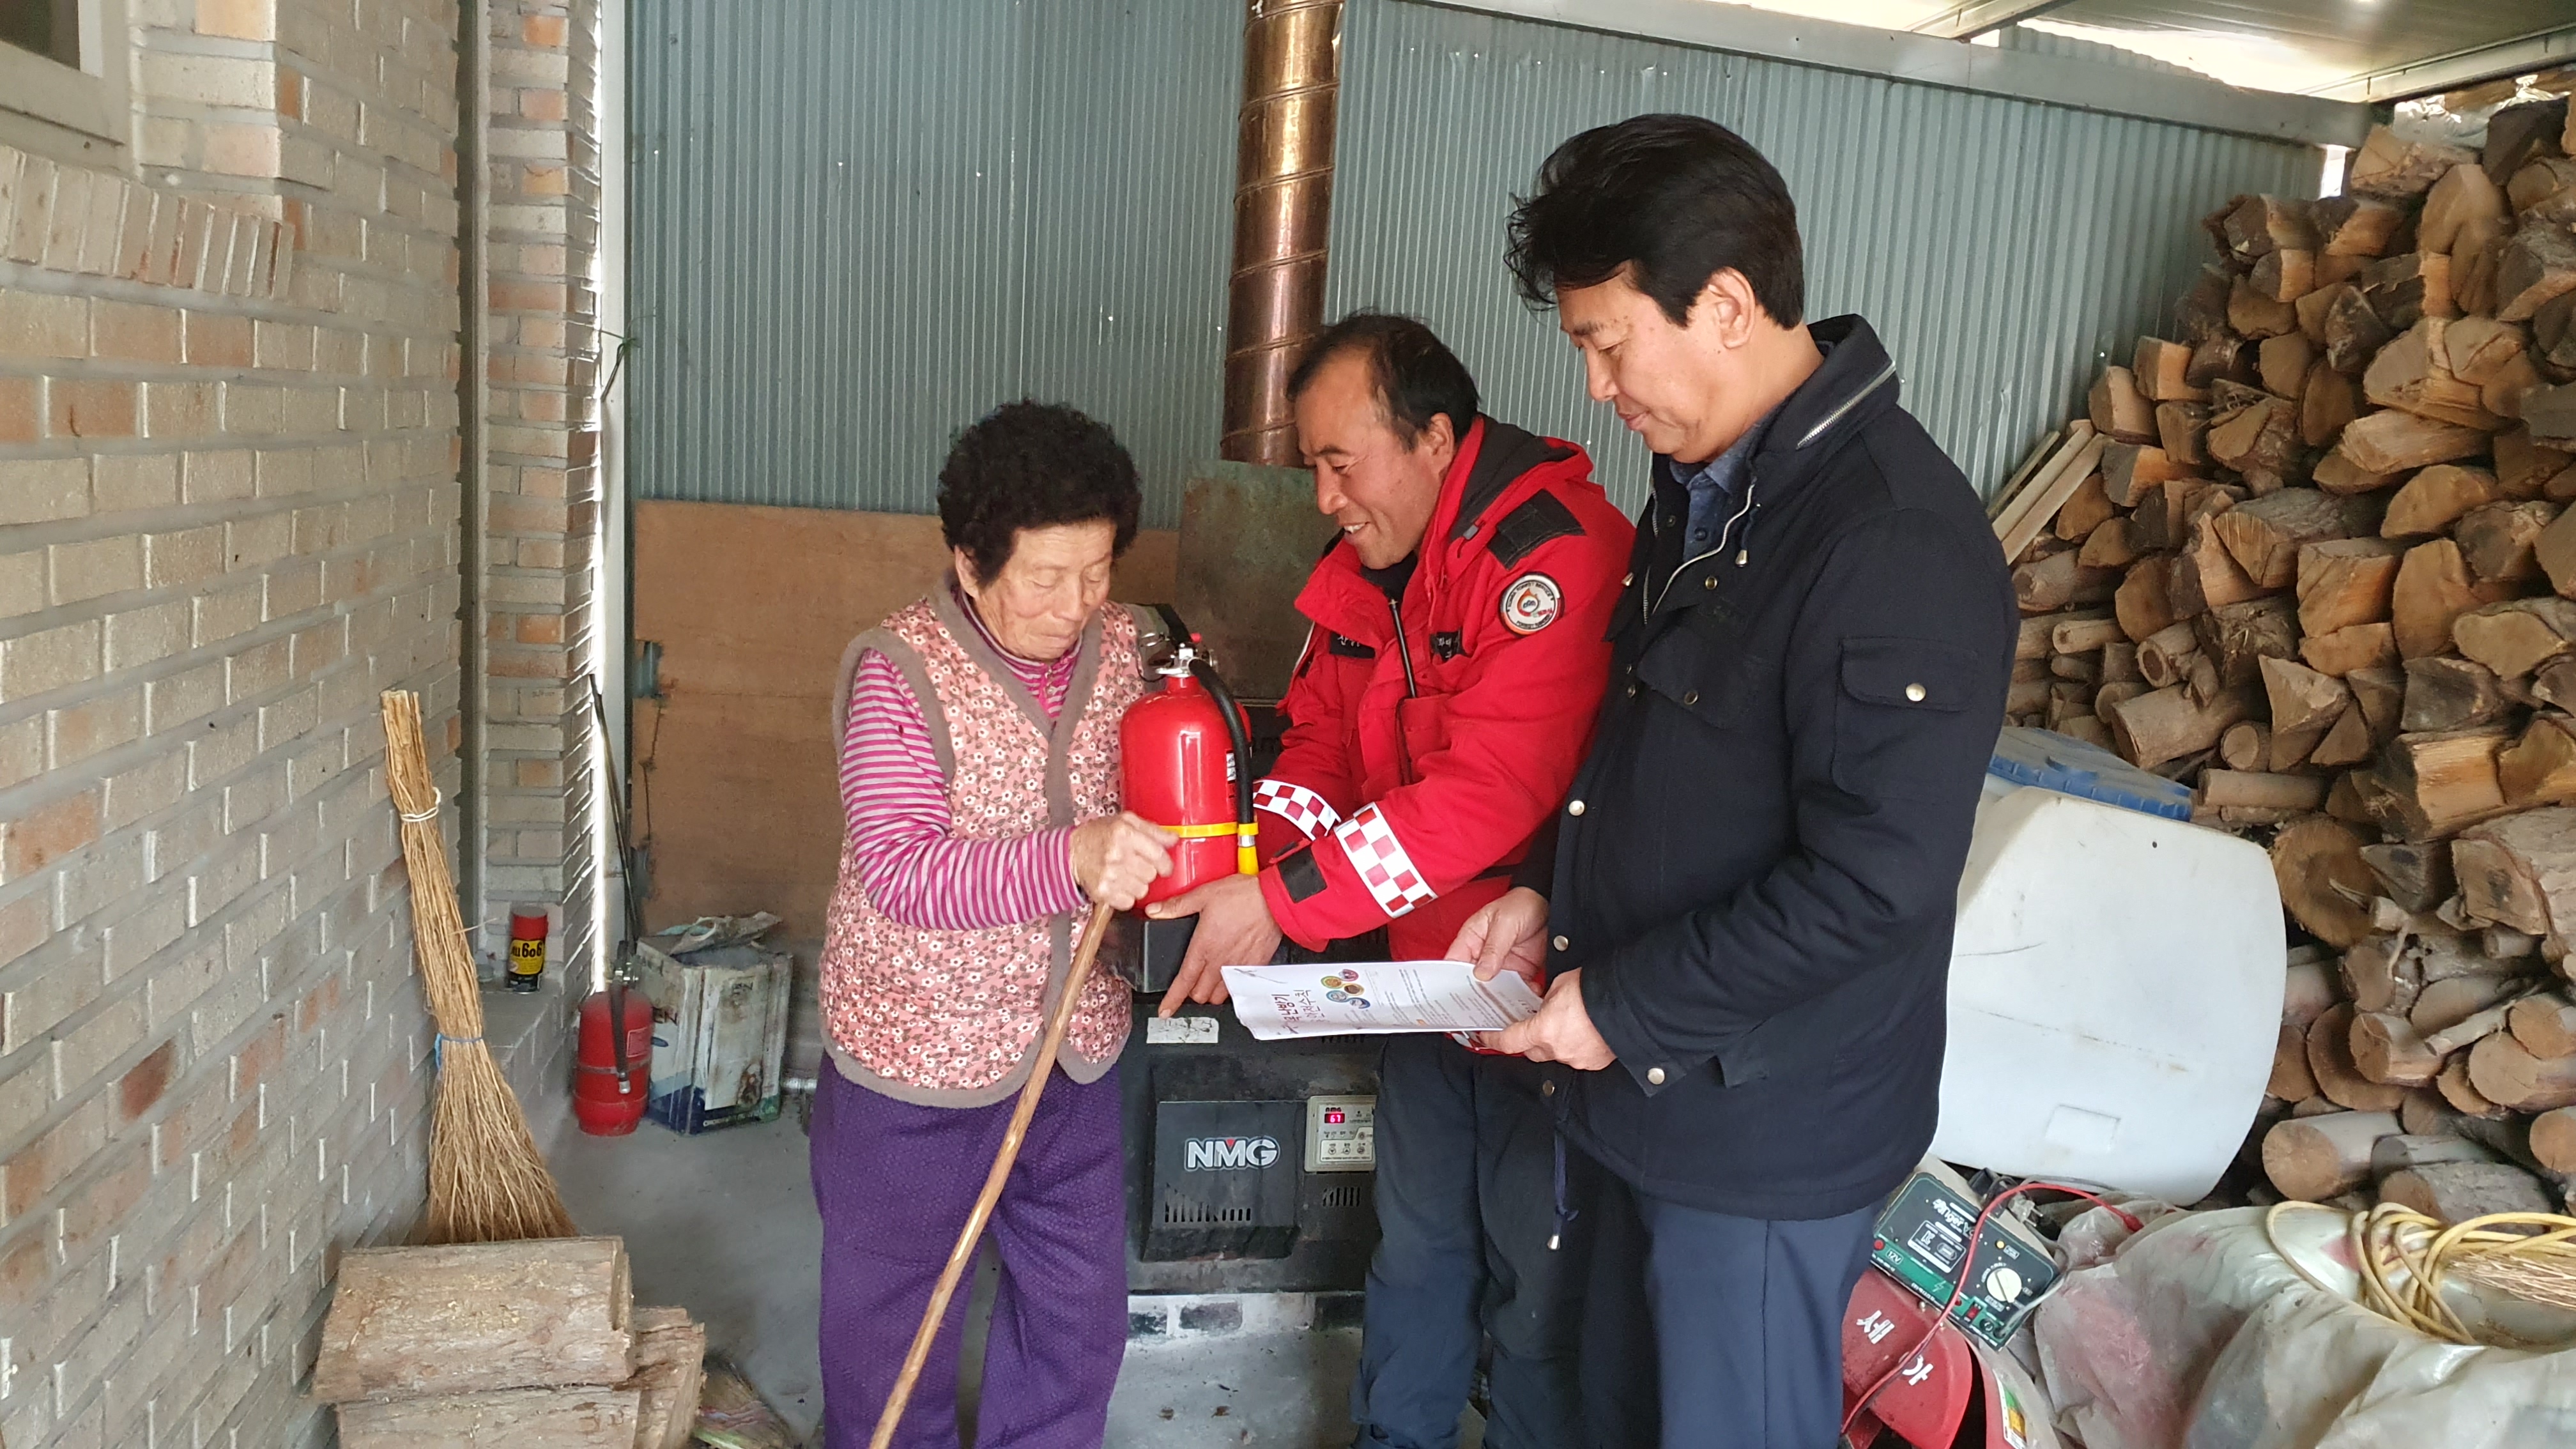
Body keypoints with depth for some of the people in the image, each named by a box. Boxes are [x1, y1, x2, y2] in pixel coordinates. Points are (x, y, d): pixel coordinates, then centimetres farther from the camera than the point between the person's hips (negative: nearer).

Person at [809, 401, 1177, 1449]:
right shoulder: (900, 671, -18)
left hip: (1076, 1047, 5)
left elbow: (1149, 805, 9)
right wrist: (1073, 861, -40)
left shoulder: (1125, 651, -3)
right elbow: (900, 872, -26)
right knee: (898, 1317, 14)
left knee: (1080, 1307, 17)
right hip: (918, 1050, -4)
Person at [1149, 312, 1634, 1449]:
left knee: (1537, 1284, 9)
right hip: (1419, 972, 8)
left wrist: (1288, 899, -31)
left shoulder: (1557, 556, -24)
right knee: (1415, 1248, 24)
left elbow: (1491, 792, -32)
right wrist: (1261, 856, -12)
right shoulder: (1365, 569, 6)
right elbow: (1323, 738, 9)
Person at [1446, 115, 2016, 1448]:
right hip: (1641, 1087, 8)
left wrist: (1622, 1008, -19)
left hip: (1763, 1131, -8)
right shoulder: (1703, 482, 6)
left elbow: (1872, 882, -26)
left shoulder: (1899, 547, -24)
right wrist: (1554, 896, 4)